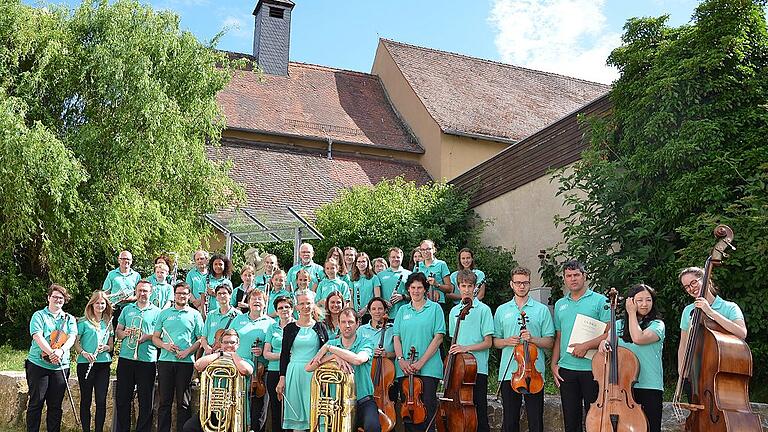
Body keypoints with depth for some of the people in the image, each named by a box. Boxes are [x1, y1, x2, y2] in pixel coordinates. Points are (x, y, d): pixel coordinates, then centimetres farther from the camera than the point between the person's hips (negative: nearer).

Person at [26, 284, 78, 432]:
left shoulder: (69, 319, 13)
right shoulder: (39, 315, 3)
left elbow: (72, 337, -2)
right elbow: (37, 336, -12)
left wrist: (61, 350, -23)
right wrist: (51, 352, -26)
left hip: (61, 366, 3)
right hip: (38, 364, -3)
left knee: (56, 405, 8)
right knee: (36, 403, 1)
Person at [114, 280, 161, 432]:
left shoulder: (157, 311, 6)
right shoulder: (127, 309, 15)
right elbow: (117, 332, 16)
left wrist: (147, 337, -16)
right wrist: (125, 333, -6)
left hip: (147, 360, -2)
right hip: (125, 358, 3)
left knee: (146, 400, 2)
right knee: (122, 398, 6)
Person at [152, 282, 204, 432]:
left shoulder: (195, 315, 6)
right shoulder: (164, 313, 13)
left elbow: (200, 339, 3)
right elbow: (155, 338, 13)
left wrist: (187, 351, -12)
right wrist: (165, 345, -7)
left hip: (186, 362, -2)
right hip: (165, 361, 2)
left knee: (183, 403, 2)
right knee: (164, 401, 5)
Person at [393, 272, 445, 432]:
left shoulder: (434, 308, 1)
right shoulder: (403, 310, 13)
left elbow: (438, 337, -6)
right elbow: (397, 337, 10)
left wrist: (421, 362, -12)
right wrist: (401, 359, -7)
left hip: (428, 367, -3)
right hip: (405, 369, 3)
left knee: (427, 409, -5)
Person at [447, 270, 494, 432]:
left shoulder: (483, 309, -4)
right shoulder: (454, 311, 12)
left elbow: (488, 342, -7)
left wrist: (466, 348, -18)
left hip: (477, 369, -4)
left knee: (479, 413, 0)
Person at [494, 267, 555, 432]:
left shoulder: (542, 310, 5)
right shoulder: (502, 310, 10)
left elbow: (549, 343, 3)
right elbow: (495, 342, 13)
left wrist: (532, 339, -14)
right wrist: (507, 341, -7)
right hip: (508, 373, 2)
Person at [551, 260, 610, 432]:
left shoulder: (600, 301, -2)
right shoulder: (560, 305, 14)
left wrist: (586, 346, -18)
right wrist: (554, 364, 8)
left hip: (592, 368, -4)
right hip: (566, 369, 4)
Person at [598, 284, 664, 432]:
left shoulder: (657, 325, 1)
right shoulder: (619, 325, 12)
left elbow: (638, 338, -17)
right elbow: (609, 345, 12)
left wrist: (632, 313, -5)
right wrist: (604, 343, -12)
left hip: (650, 387, -2)